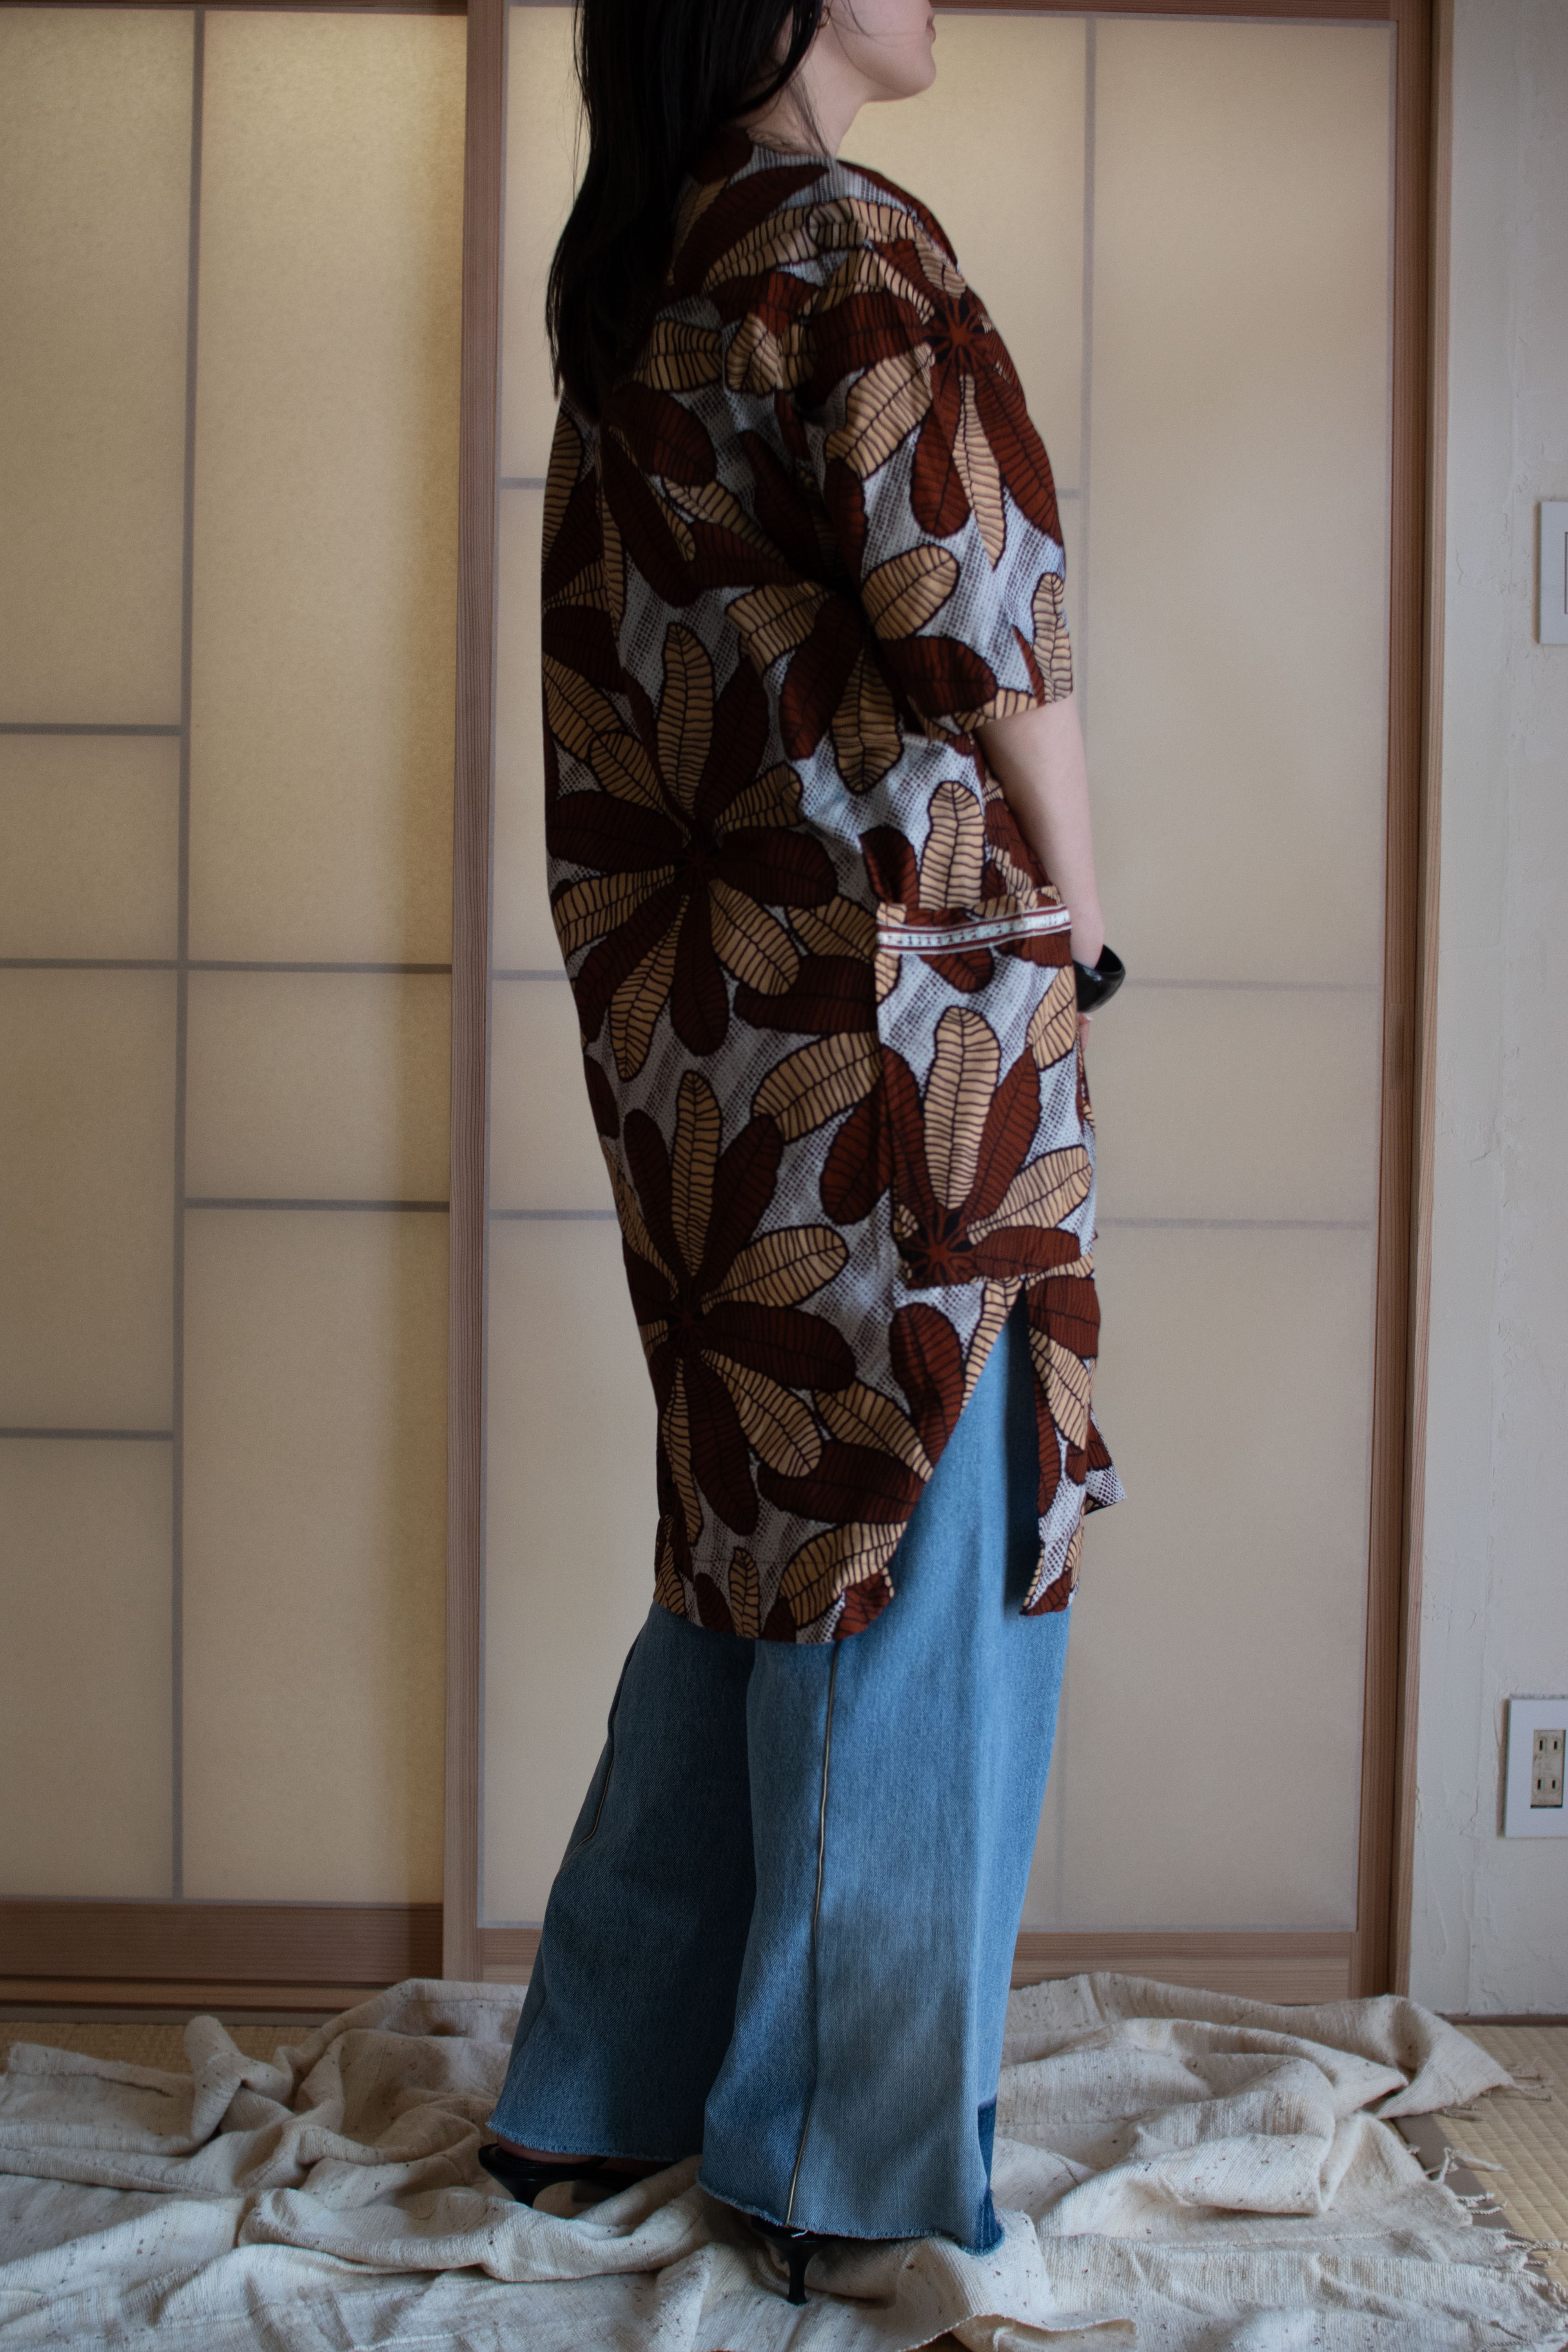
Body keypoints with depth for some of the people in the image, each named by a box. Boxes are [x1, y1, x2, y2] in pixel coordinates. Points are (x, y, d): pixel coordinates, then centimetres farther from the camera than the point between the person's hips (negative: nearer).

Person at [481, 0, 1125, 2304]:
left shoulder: (626, 282, 15)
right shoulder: (844, 246, -10)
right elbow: (982, 626, -13)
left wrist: (659, 962, 19)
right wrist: (1074, 925, -1)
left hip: (688, 1019, 9)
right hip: (895, 1011, -8)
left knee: (757, 1543, 16)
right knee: (914, 1554, 1)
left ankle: (603, 2085, 26)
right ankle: (858, 2164, 14)